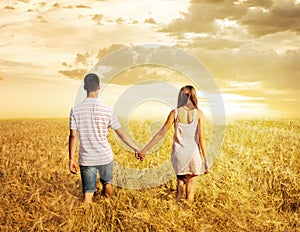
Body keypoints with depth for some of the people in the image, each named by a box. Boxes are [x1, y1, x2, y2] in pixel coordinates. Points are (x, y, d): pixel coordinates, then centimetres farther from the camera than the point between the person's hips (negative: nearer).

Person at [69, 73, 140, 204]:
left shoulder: (75, 110, -6)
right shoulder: (107, 110, -8)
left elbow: (72, 136, -8)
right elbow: (121, 134, -4)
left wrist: (71, 160, -2)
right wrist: (136, 149, 6)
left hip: (86, 159, 0)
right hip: (105, 157, 0)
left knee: (87, 193, 5)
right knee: (107, 183, 26)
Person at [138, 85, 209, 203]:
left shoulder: (175, 112, -2)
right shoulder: (199, 114, -3)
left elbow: (161, 133, -4)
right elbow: (201, 138, -8)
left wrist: (144, 150, -1)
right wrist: (205, 161, -4)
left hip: (178, 153, 1)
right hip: (193, 154, -1)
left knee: (180, 179, 25)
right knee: (190, 191, 9)